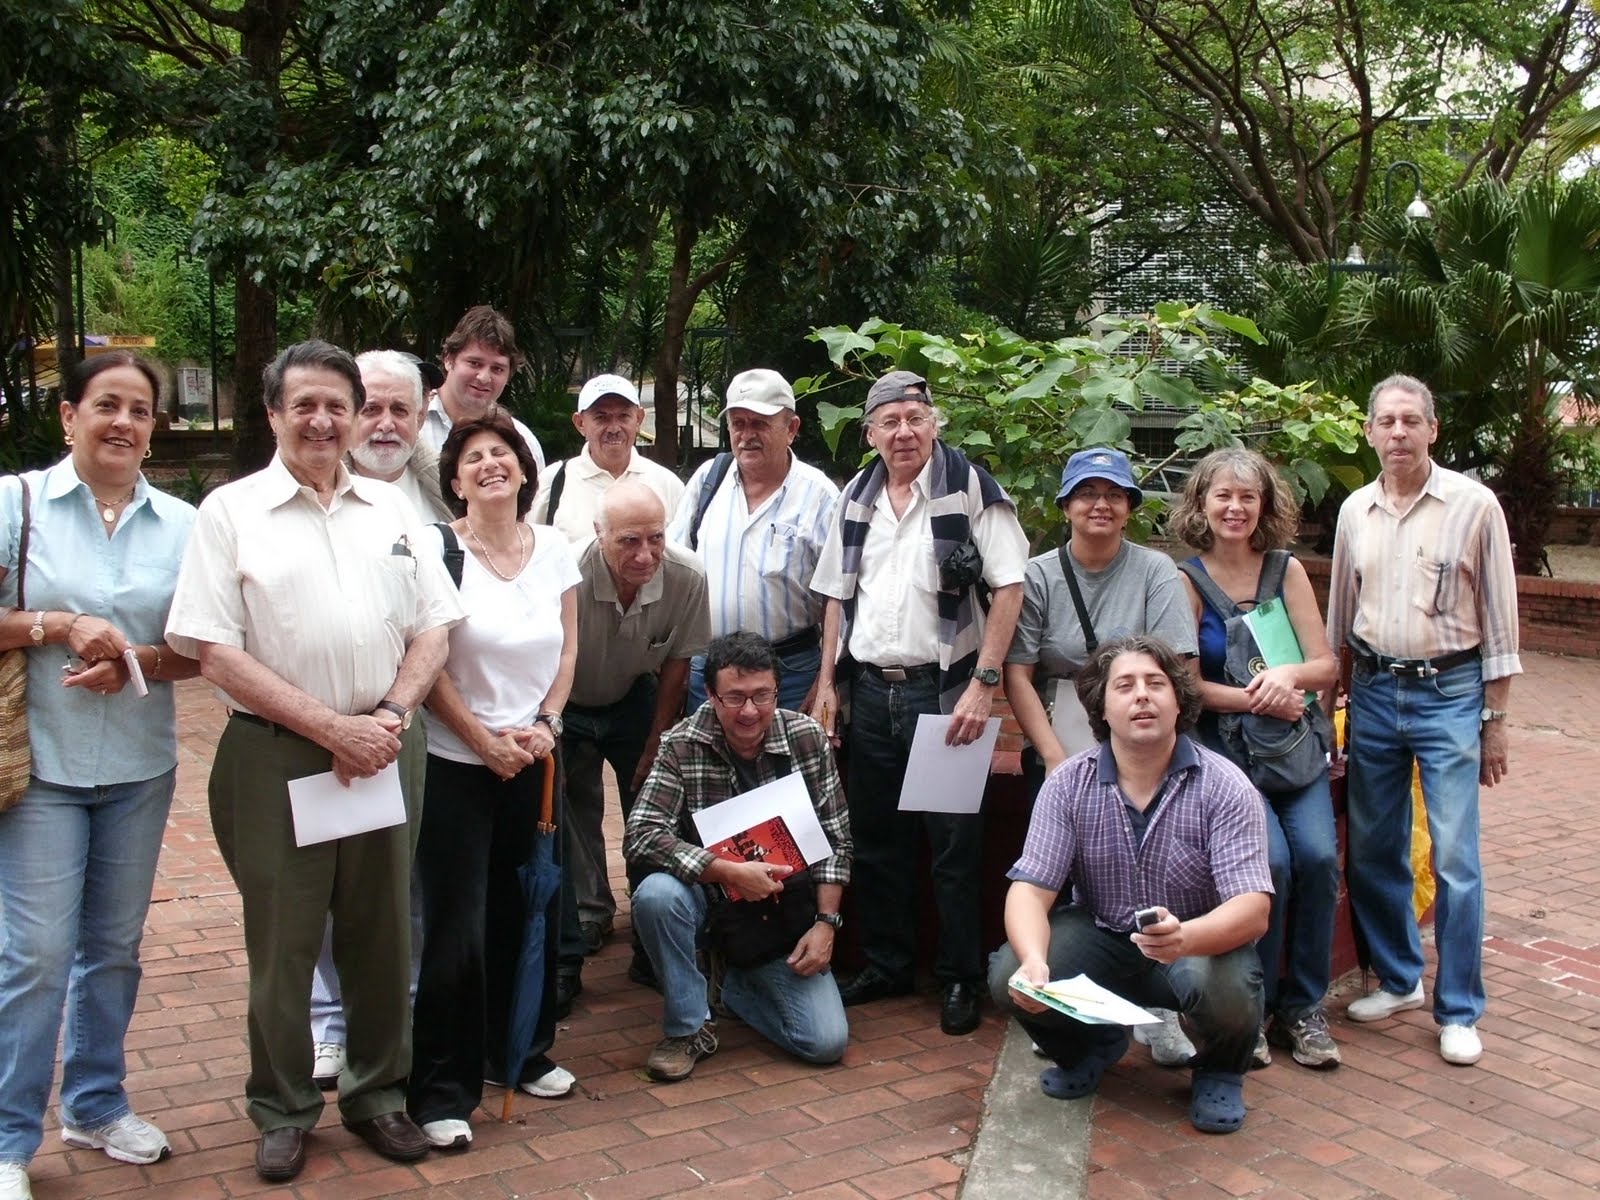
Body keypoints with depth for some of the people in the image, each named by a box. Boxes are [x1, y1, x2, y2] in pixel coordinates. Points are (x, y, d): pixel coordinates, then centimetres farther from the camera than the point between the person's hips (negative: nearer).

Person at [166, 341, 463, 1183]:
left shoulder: (391, 508, 10)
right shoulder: (231, 511, -1)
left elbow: (432, 628, 9)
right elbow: (216, 652, -8)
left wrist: (390, 717, -8)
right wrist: (332, 728, -13)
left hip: (386, 751, 3)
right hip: (277, 755, -3)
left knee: (381, 932, 11)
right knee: (283, 940, 7)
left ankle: (377, 1092, 28)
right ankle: (282, 1111, 25)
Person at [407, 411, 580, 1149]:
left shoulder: (553, 547, 5)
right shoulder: (436, 549, -8)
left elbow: (567, 648, 9)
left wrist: (545, 723, -4)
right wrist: (485, 741, -11)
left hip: (534, 759, 4)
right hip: (456, 763, -4)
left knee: (526, 914, 10)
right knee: (456, 928, -2)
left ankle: (521, 1052, 31)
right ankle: (442, 1091, 11)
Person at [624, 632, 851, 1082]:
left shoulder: (808, 737, -8)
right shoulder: (683, 745, -14)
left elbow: (835, 839, -2)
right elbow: (641, 838, -23)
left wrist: (826, 922, -9)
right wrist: (730, 872, -31)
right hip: (709, 904, -1)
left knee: (827, 1042, -12)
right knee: (656, 894, -34)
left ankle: (735, 987, 20)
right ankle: (689, 1026, -9)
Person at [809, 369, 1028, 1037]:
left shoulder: (970, 487, -7)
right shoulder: (856, 498, 9)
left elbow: (1009, 587, -12)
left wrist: (983, 684, -17)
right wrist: (826, 682, 7)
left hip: (942, 689, -5)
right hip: (871, 689, 5)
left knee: (954, 844, 2)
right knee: (875, 838, 13)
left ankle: (960, 980, 16)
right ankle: (886, 965, 28)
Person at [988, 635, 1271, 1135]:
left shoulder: (1225, 787, -16)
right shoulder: (1069, 784, -10)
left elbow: (1253, 908, -24)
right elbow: (1030, 888, -14)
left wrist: (1186, 938, -47)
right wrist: (1034, 959, -37)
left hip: (1201, 942, -2)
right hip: (1100, 938, 2)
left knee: (1226, 991, -35)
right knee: (1010, 977, -23)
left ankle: (1220, 1073, 4)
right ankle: (1091, 1046, 12)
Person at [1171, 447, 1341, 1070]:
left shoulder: (1288, 572, 6)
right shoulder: (1186, 581, -1)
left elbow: (1327, 666, 3)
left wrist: (1288, 675, -18)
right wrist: (1258, 700, -15)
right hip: (1223, 748, -3)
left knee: (1318, 856, -19)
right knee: (1270, 860, -23)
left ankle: (1303, 1007, 1)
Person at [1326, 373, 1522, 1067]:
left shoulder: (1474, 505, -5)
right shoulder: (1355, 511, 6)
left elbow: (1498, 618, -2)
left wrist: (1495, 719, -3)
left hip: (1449, 692, -4)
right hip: (1373, 691, 4)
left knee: (1455, 858, -4)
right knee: (1373, 849, 10)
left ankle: (1458, 1012, 8)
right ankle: (1398, 979, 29)